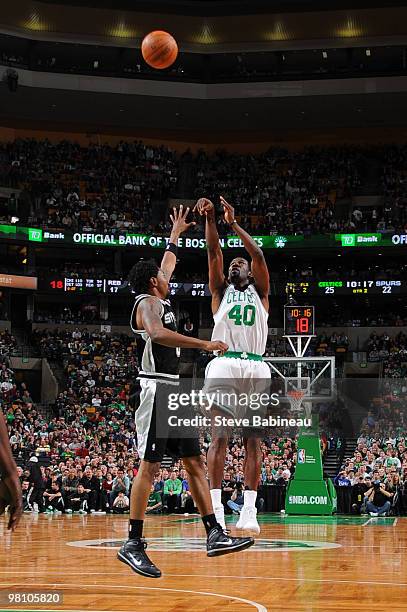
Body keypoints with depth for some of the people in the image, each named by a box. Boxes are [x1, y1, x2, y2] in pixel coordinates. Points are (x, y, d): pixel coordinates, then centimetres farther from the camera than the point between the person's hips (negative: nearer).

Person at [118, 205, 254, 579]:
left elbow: (168, 266, 41)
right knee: (150, 466, -11)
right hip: (156, 390, -10)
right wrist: (204, 345, -32)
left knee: (194, 462, 4)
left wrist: (176, 234, 48)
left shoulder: (160, 299, 19)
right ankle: (133, 544, -9)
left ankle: (214, 535, 2)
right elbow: (157, 334, -31)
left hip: (175, 391, 10)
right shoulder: (147, 303, -8)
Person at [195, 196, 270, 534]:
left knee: (253, 439, -1)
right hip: (224, 365, -1)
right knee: (219, 435, -9)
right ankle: (216, 510, -13)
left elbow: (259, 255, 4)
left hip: (257, 369, 1)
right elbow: (214, 252, 5)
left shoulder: (260, 292, 19)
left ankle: (249, 510, -2)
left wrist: (234, 222, -2)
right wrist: (210, 218, -8)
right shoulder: (221, 290, 19)